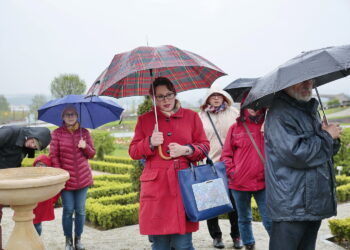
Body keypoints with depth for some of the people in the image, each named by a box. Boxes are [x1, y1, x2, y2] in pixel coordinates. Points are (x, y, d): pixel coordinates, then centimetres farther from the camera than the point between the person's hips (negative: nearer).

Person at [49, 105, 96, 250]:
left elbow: (92, 154, 8)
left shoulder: (84, 132, 5)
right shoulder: (57, 133, -2)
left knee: (80, 210, 7)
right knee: (68, 210, 2)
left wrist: (85, 147, -14)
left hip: (83, 178, 2)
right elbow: (54, 156, -3)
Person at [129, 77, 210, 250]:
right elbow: (133, 151, 11)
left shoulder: (191, 116, 11)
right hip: (155, 186, 1)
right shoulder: (144, 120, 12)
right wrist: (150, 143, -8)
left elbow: (204, 146, 11)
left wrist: (186, 150, -8)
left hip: (183, 185, 0)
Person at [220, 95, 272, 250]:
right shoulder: (235, 128, 5)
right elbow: (226, 154, 7)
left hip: (263, 183, -1)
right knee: (244, 219, 16)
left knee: (269, 220, -4)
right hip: (239, 183, 2)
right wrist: (231, 172, -5)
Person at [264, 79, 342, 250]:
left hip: (315, 205, 9)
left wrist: (333, 138, -1)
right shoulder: (279, 113, -14)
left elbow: (328, 151, 23)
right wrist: (327, 136, -11)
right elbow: (295, 154, -25)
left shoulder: (311, 110, 16)